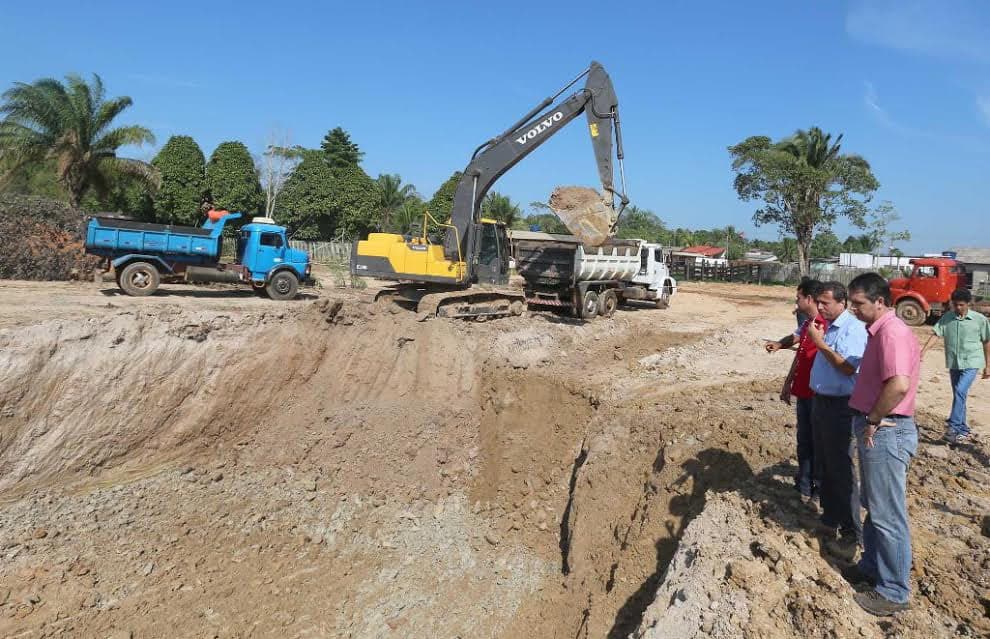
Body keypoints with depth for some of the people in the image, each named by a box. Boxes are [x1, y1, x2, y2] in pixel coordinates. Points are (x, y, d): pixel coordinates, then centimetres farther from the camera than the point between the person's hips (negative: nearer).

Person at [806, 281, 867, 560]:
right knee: (824, 465, 18)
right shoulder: (828, 327, 11)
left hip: (839, 406, -9)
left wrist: (820, 343, -24)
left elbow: (849, 368, -25)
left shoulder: (853, 328, -16)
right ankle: (830, 519, 32)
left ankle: (851, 534, 6)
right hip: (820, 401, 9)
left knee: (840, 469, -4)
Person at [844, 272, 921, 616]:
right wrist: (870, 420, 15)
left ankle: (894, 592, 13)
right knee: (874, 506, 22)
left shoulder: (892, 332, -20)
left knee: (888, 513, 0)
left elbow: (899, 384, -33)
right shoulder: (879, 330, 12)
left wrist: (873, 420, -21)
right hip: (876, 429, 11)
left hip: (886, 432, -11)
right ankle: (872, 566, 38)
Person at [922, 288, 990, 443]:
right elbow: (935, 334, -6)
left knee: (960, 392, -20)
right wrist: (922, 352, -19)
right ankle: (963, 430, 23)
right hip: (953, 364, 4)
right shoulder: (947, 318, -1)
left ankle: (953, 426, -17)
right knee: (959, 395, 12)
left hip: (971, 364, -4)